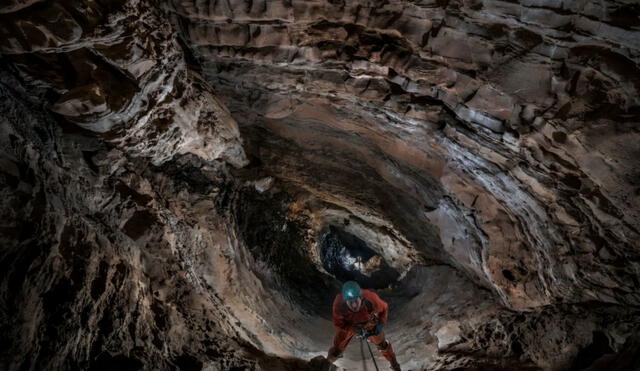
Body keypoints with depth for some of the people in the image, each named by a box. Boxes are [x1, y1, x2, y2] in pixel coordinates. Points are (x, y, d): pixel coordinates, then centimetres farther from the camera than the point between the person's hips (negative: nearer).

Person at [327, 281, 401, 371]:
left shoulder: (371, 299, -40)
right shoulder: (339, 304, -40)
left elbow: (384, 308, -15)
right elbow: (338, 324, -21)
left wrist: (380, 323, -19)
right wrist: (356, 329, -28)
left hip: (369, 322, 1)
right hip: (347, 325, 0)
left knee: (382, 344, 14)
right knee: (338, 348, 7)